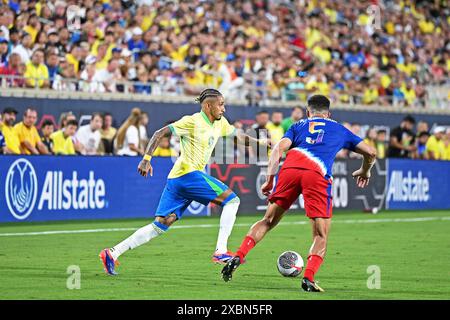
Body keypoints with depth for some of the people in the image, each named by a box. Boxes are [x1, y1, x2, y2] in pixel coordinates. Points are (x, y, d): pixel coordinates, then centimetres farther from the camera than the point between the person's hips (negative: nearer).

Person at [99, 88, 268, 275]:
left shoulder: (220, 123, 17)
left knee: (160, 225, 4)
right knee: (232, 200, -7)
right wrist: (146, 159, -19)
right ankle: (220, 252, -11)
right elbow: (160, 133, -11)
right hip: (189, 174, -9)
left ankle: (113, 253, 0)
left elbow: (238, 135, 35)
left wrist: (259, 142, 24)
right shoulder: (193, 121, -8)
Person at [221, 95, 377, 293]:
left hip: (290, 168, 2)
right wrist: (364, 172, 51)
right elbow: (371, 152, 32)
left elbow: (279, 148, 12)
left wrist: (269, 180, 11)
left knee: (268, 221, 18)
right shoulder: (339, 129, 32)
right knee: (321, 236, 5)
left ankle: (238, 256, 4)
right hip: (317, 174, -2)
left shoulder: (298, 126, 30)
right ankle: (308, 278, -15)